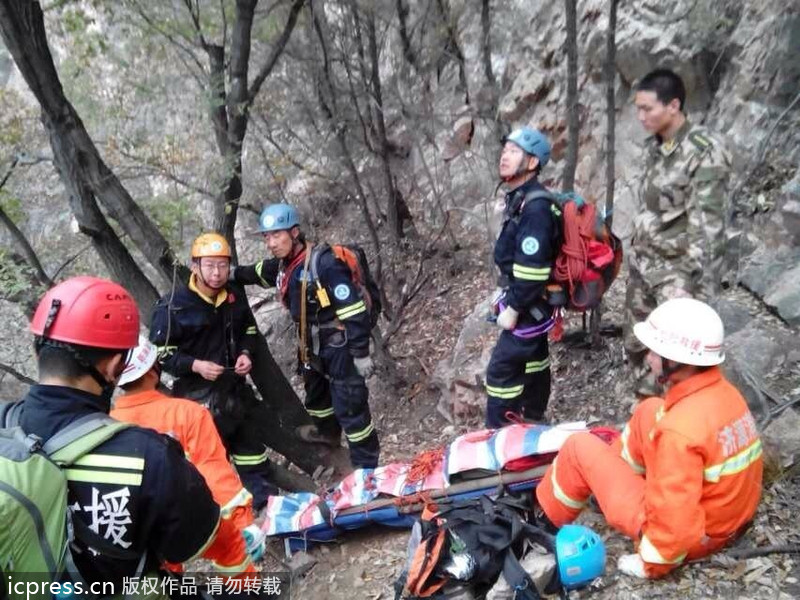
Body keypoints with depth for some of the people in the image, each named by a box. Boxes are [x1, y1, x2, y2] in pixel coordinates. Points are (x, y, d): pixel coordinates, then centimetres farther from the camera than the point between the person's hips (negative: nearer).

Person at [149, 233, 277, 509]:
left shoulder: (235, 296, 0)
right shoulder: (173, 304, -17)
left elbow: (249, 330, 16)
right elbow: (159, 352, -13)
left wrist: (246, 353, -3)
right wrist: (195, 365, -25)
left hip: (234, 384, 6)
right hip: (198, 392, -6)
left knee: (251, 437, 19)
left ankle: (261, 491, 37)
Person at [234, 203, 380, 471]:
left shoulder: (324, 262, -28)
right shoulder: (283, 264, -1)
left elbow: (354, 311, -27)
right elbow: (257, 273, 24)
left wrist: (361, 353, -24)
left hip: (340, 345, -9)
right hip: (312, 343, 9)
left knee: (349, 407, -5)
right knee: (315, 391, 30)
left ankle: (366, 466, 12)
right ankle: (327, 432, 58)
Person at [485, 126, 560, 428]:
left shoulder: (535, 207, -24)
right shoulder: (520, 198, 8)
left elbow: (532, 269, -28)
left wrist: (513, 308, -21)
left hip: (528, 305, -10)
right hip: (531, 303, 10)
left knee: (501, 370, -4)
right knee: (533, 360, 21)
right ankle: (532, 422, 37)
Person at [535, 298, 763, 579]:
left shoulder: (681, 429, -34)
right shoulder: (723, 391, -7)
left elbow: (675, 521, -30)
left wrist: (651, 565, -11)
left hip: (687, 535, -8)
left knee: (579, 448, -2)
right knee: (650, 412, 12)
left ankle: (546, 519, 21)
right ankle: (614, 476, 31)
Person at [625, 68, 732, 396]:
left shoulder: (705, 152, -18)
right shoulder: (655, 146, 7)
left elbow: (707, 226, -21)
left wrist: (698, 287, -24)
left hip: (679, 270, -8)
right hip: (643, 264, 8)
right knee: (636, 345, 17)